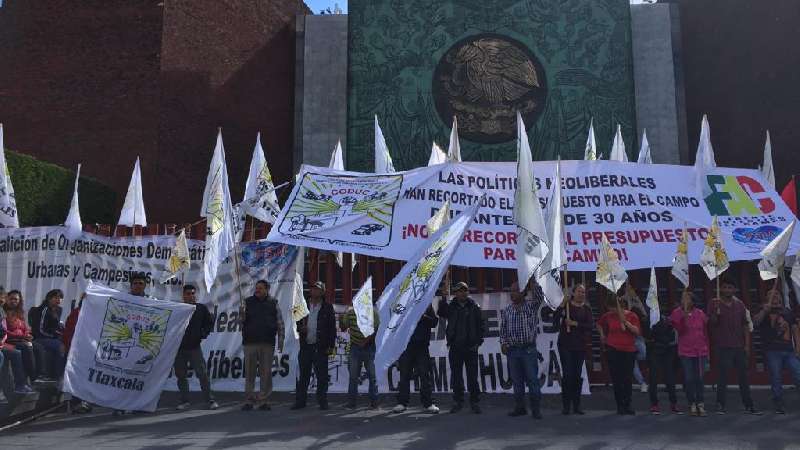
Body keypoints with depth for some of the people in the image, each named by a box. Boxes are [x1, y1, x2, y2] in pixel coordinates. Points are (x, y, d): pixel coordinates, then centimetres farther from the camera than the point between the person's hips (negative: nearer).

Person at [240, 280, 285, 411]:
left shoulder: (273, 304, 8)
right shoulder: (248, 302, 7)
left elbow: (280, 323, 9)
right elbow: (241, 321, 3)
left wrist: (280, 340, 3)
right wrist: (242, 315, -19)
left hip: (268, 343, 0)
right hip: (250, 342, 0)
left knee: (266, 373, 3)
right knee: (250, 372, 3)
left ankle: (263, 400, 11)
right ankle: (249, 400, 10)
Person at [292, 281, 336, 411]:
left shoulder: (327, 307, 3)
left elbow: (332, 327, 2)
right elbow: (297, 322, 19)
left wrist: (331, 346, -5)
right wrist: (300, 328, -5)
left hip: (321, 347, -3)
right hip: (305, 346, 3)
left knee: (322, 376, 2)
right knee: (303, 375, 6)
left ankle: (322, 401, 11)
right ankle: (300, 401, 14)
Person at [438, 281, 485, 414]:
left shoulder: (474, 307, 4)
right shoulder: (451, 306, 7)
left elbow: (481, 326, 5)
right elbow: (442, 314, -9)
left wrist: (478, 341, -3)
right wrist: (444, 298, -16)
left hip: (470, 347, -1)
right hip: (455, 347, 1)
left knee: (472, 376, 2)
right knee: (456, 376, 8)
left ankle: (474, 402, 11)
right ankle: (458, 401, 17)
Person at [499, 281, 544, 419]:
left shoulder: (531, 305, 0)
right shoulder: (507, 310, 10)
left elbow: (539, 296, -19)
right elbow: (503, 328, 12)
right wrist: (503, 343, 0)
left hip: (529, 349, -4)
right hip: (512, 350, 4)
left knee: (532, 380, -1)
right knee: (517, 381, 10)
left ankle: (536, 409, 6)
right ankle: (519, 408, 19)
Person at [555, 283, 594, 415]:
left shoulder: (587, 309, 7)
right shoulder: (566, 305, 0)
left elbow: (591, 325, -5)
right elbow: (556, 319, -13)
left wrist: (576, 323, -16)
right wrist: (561, 306, -24)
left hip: (580, 345, 3)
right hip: (565, 344, -3)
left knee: (577, 374, 6)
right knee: (567, 374, -6)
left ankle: (576, 405, 14)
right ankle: (566, 405, 2)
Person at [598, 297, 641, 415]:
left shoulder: (632, 316, -2)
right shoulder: (608, 316, 4)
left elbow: (637, 331, -11)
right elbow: (599, 324, 23)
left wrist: (626, 322, -18)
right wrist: (602, 335, 15)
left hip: (629, 351, -1)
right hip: (613, 350, 1)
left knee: (627, 379, 1)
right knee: (616, 379, 0)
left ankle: (627, 405, 9)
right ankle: (620, 405, 7)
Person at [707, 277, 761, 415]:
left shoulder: (740, 305, 10)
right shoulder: (714, 304, -1)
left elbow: (745, 325, 11)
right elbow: (711, 324, -4)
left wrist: (747, 345, 4)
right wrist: (715, 312, -21)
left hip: (739, 347, 4)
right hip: (723, 347, -4)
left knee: (743, 376, 9)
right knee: (723, 375, -4)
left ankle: (748, 405, 16)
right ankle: (720, 405, 3)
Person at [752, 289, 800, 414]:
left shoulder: (788, 312, 17)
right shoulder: (764, 312, 8)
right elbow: (755, 322, -12)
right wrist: (765, 309, -20)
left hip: (789, 351, 2)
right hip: (773, 352, -2)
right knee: (776, 379, -1)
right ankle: (779, 406, 7)